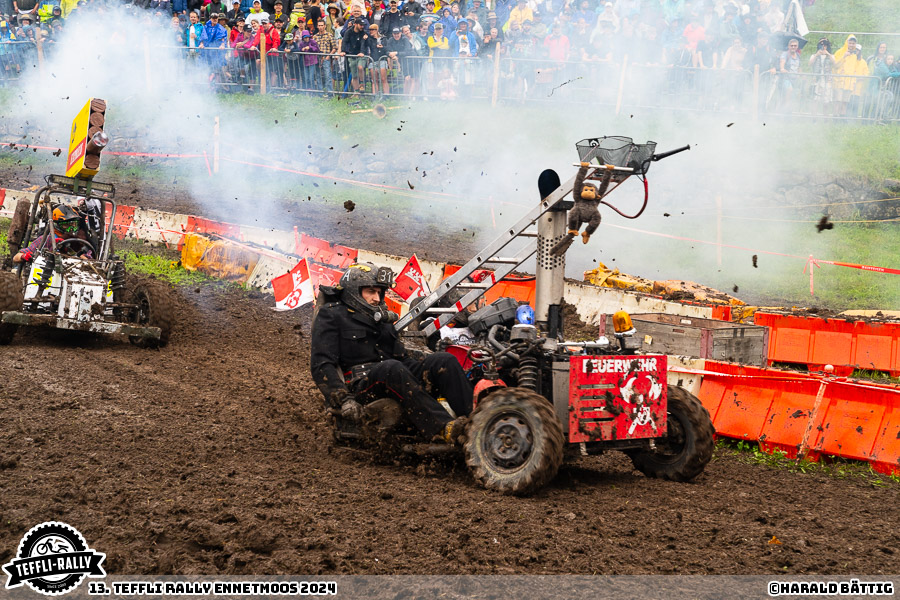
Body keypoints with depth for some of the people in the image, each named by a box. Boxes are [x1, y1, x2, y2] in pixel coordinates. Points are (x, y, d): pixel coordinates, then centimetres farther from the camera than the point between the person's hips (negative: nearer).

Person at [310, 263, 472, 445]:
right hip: (357, 385, -7)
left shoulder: (381, 318, 29)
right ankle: (443, 429, -55)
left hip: (394, 378, 7)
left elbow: (402, 358, 28)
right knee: (392, 368, -39)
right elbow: (321, 365, -5)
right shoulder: (330, 315, 6)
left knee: (443, 360, -16)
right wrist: (343, 399, -19)